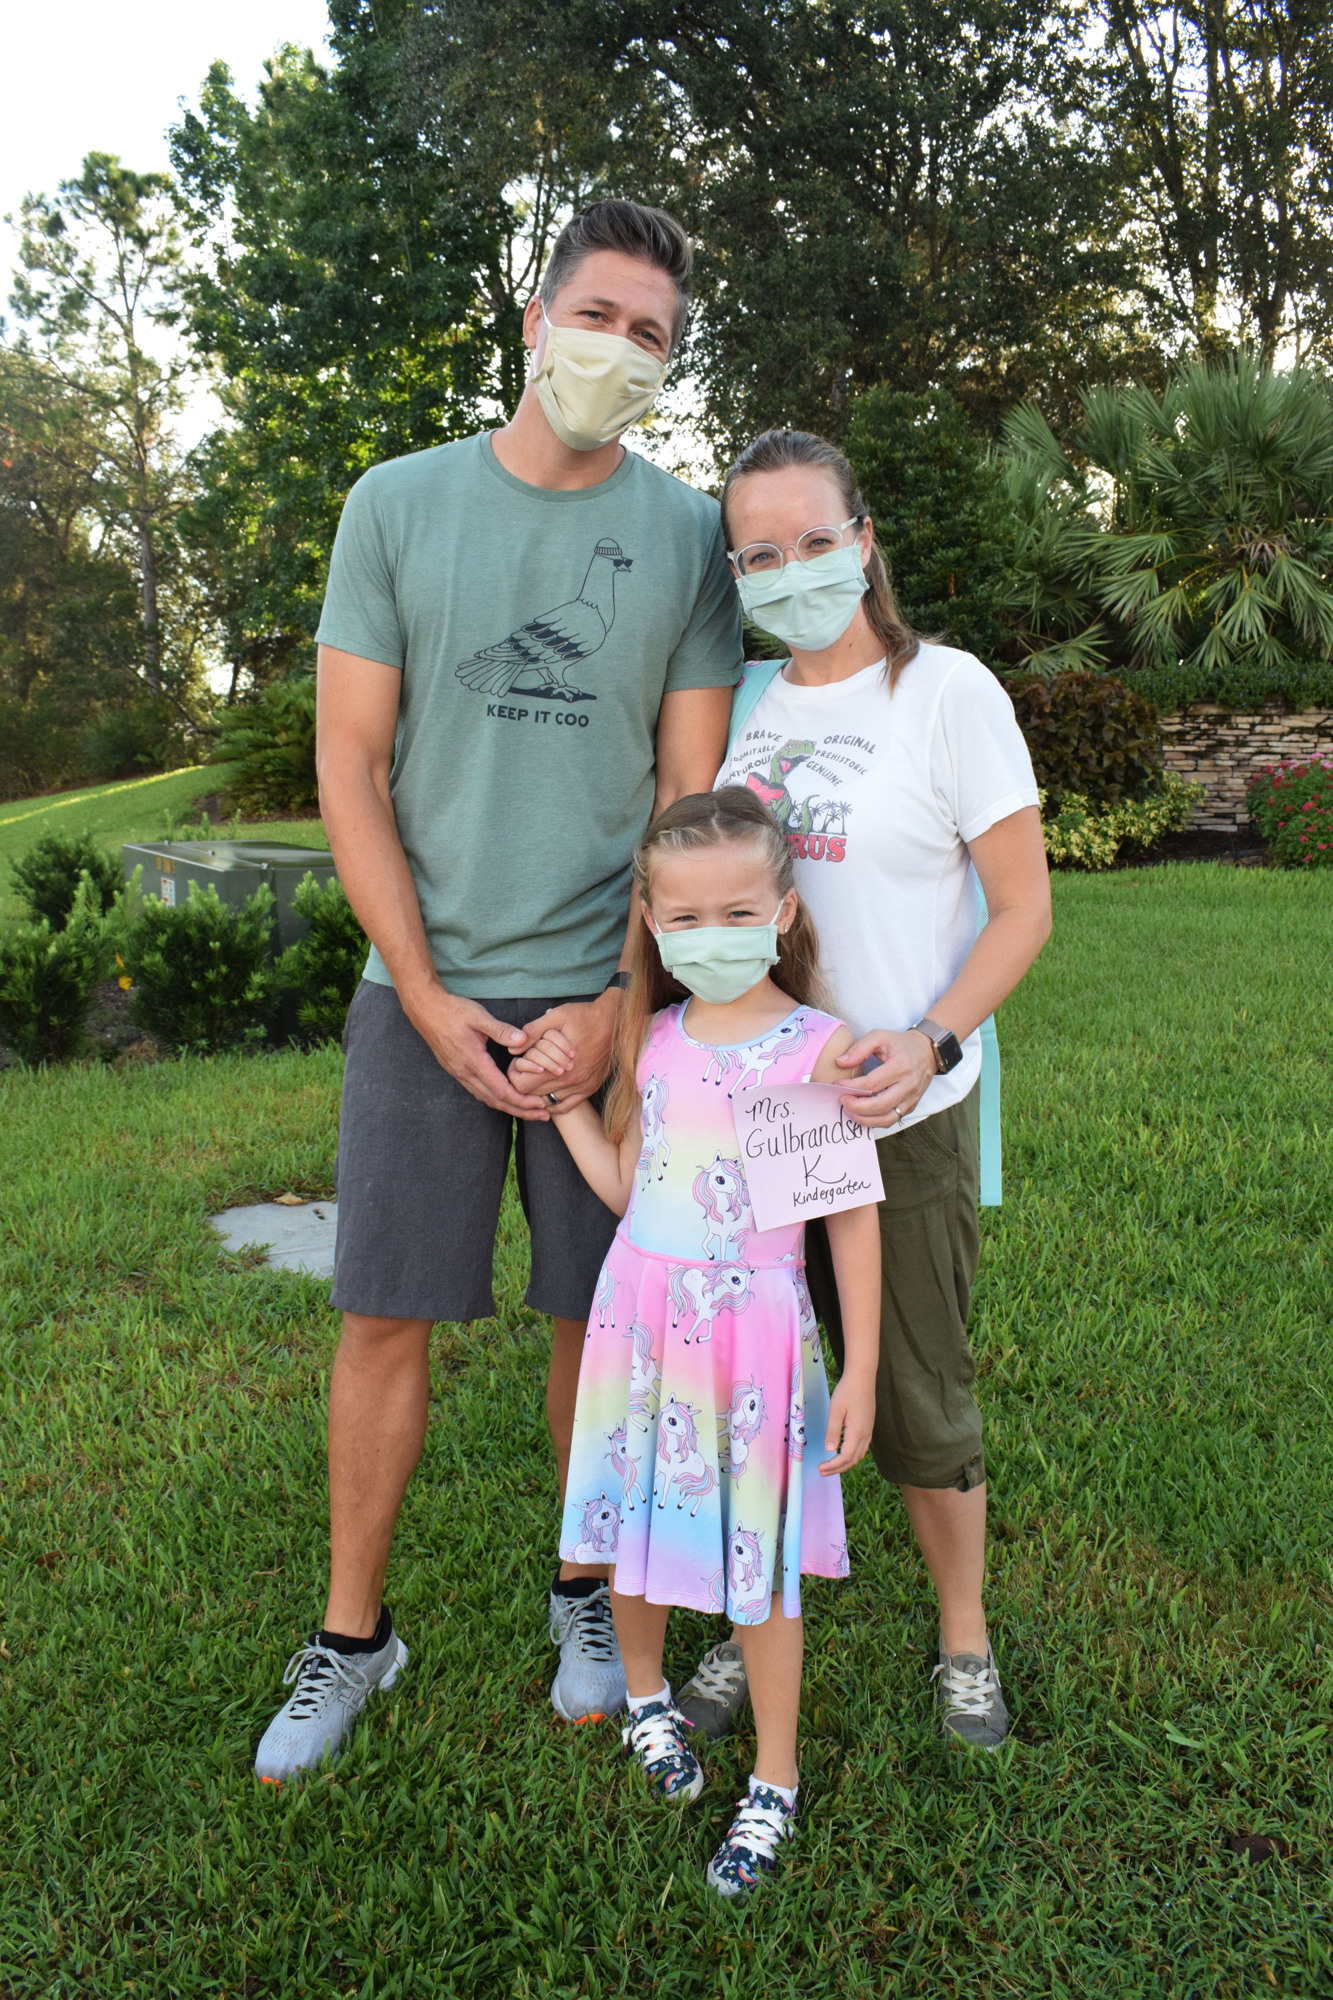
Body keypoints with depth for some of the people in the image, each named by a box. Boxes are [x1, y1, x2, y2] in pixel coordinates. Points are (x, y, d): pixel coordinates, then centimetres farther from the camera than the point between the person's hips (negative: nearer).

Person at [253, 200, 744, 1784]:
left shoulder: (688, 534, 4)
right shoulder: (398, 506, 3)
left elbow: (693, 792, 1)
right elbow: (349, 772, 0)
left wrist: (613, 1010, -8)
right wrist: (431, 999, -7)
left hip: (611, 999, 0)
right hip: (423, 992, 0)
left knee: (597, 1315, 9)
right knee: (385, 1320, 5)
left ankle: (589, 1593, 33)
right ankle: (351, 1634, 25)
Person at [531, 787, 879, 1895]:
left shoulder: (818, 1047, -11)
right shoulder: (653, 1039, 2)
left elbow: (853, 1217, -7)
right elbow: (624, 1186, 10)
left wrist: (861, 1371, -6)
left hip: (753, 1325, -4)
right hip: (642, 1311, 4)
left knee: (756, 1557, 8)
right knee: (632, 1521, 15)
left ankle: (775, 1782, 29)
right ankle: (647, 1695, 46)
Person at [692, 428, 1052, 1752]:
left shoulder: (948, 692, -8)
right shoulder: (742, 702, 6)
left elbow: (1024, 908, -8)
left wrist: (931, 1041, -22)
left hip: (901, 1114, -4)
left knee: (919, 1404, 9)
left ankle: (964, 1639, 35)